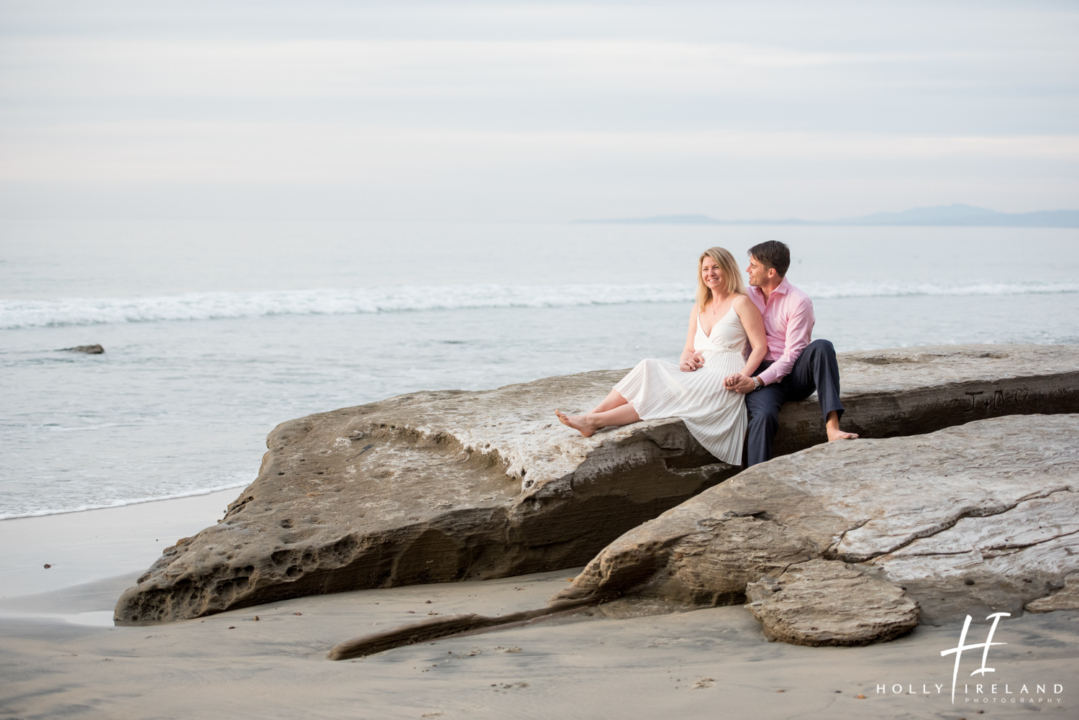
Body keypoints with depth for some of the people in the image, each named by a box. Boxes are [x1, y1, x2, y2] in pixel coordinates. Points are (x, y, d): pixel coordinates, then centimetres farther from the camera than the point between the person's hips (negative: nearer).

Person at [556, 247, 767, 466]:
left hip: (722, 382, -6)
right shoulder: (699, 308, 19)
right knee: (648, 369, -18)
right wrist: (685, 361, -6)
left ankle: (594, 422, -35)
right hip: (699, 374, 6)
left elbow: (760, 347, -5)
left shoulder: (741, 303, -1)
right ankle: (590, 416, -32)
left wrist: (741, 377, -20)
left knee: (667, 391, -26)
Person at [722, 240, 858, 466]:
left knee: (821, 347, -33)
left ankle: (832, 427, -43)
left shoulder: (799, 301, -4)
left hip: (794, 375, -1)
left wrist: (756, 381, -21)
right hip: (761, 375, 1)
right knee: (764, 415, -33)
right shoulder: (747, 296, 12)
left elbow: (792, 356, -10)